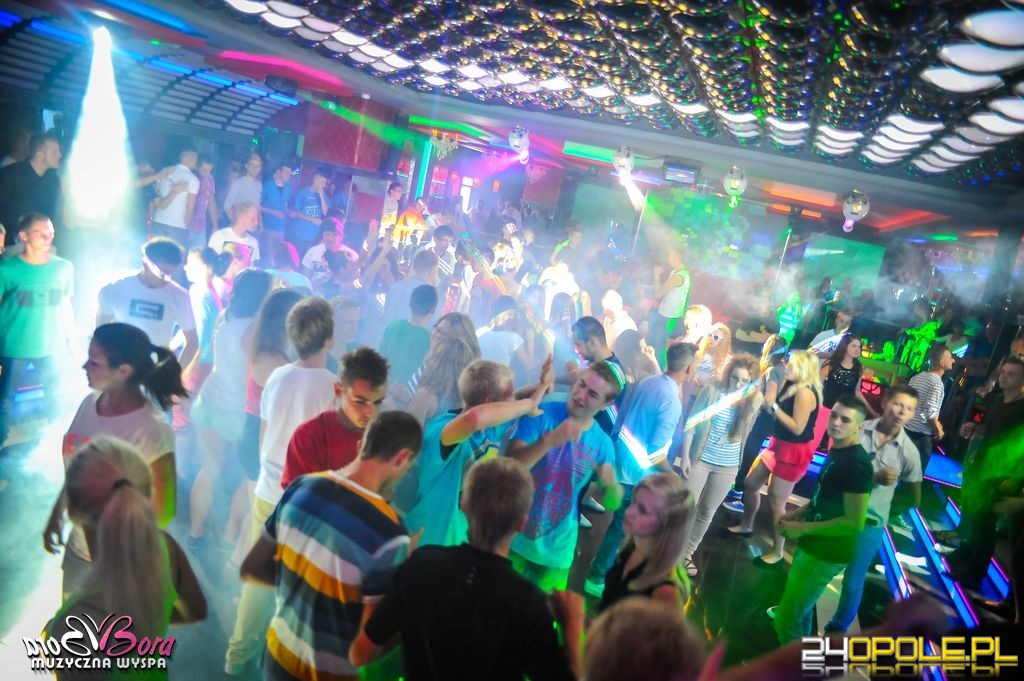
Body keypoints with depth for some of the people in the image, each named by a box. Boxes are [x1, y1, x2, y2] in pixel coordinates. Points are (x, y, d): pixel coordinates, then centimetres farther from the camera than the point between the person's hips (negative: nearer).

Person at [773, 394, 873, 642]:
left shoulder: (856, 464, -25)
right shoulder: (837, 450, 6)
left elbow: (854, 522, -27)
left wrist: (803, 528, -20)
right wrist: (796, 513, 7)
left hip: (827, 553, -10)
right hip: (814, 545, 10)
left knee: (787, 620, -7)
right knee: (799, 605, 28)